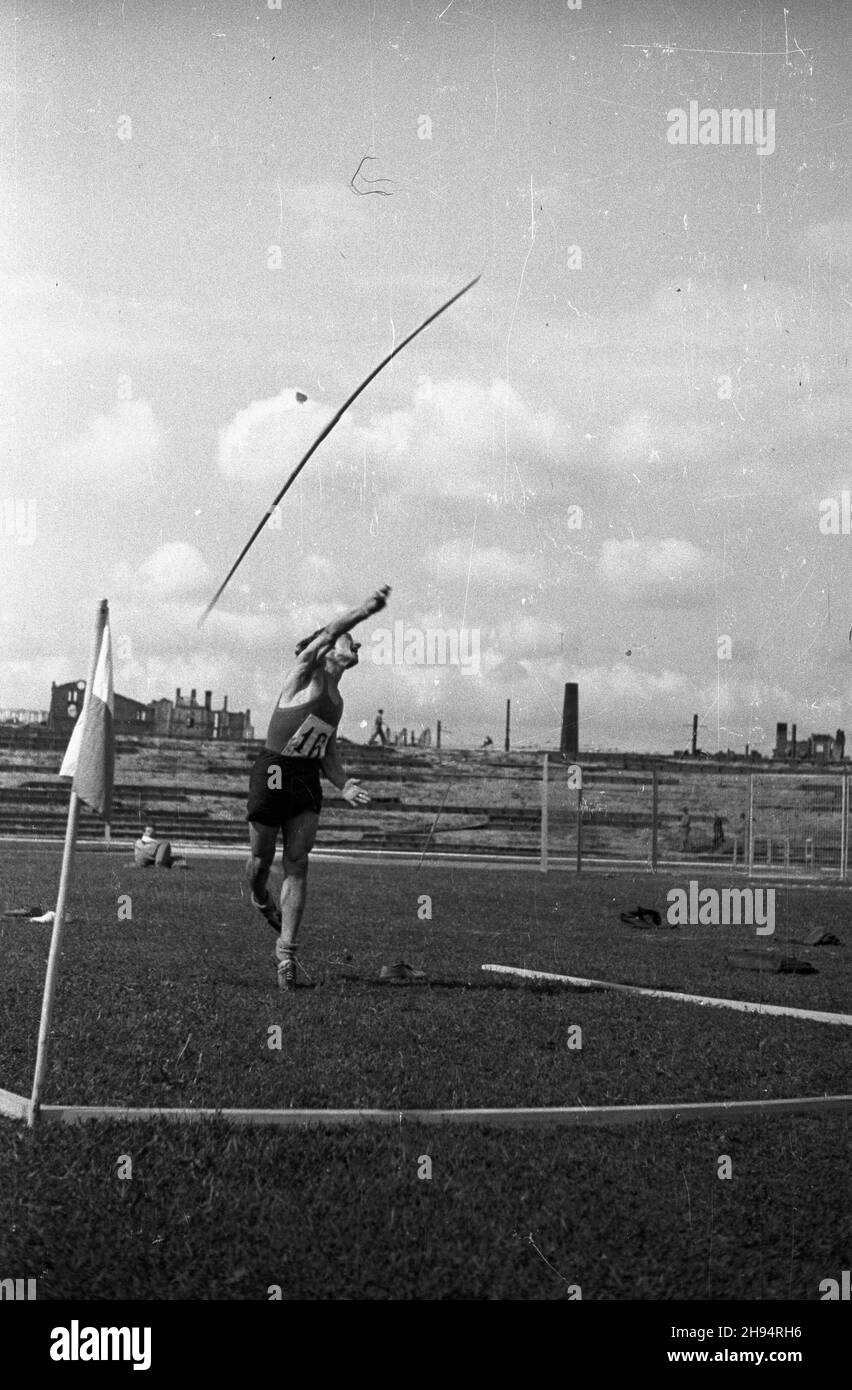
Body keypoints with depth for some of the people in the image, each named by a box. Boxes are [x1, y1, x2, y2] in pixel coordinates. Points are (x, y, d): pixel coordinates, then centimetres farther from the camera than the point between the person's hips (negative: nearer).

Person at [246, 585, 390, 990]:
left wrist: (344, 785, 0)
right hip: (273, 773, -6)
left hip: (308, 781, 6)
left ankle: (286, 951, -2)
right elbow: (329, 633, -20)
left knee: (297, 865, -3)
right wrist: (365, 610, -31)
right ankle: (261, 899, 39)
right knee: (261, 860, 4)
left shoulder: (337, 699, 16)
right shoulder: (305, 671, -2)